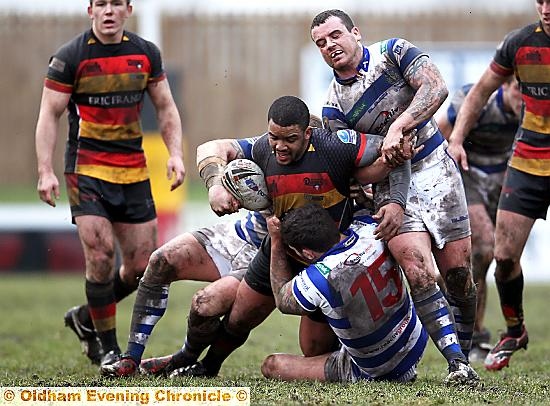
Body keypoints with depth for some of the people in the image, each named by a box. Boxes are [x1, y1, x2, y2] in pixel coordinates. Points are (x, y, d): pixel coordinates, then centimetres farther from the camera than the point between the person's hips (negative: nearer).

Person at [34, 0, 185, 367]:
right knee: (101, 255, -15)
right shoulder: (70, 57, -6)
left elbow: (166, 107, 14)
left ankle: (86, 319, 26)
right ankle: (107, 347, 1)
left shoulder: (146, 53, 6)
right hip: (87, 169, -4)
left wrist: (176, 153, 1)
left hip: (134, 171, 4)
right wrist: (46, 172, -13)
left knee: (144, 265, 2)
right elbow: (49, 115, -5)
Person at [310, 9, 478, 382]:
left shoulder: (393, 53, -3)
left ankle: (463, 357, 16)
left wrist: (397, 128, -28)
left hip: (437, 170, 0)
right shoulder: (333, 108, -1)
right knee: (417, 270, -21)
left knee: (459, 274, -1)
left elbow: (436, 88, -18)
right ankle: (457, 364, -20)